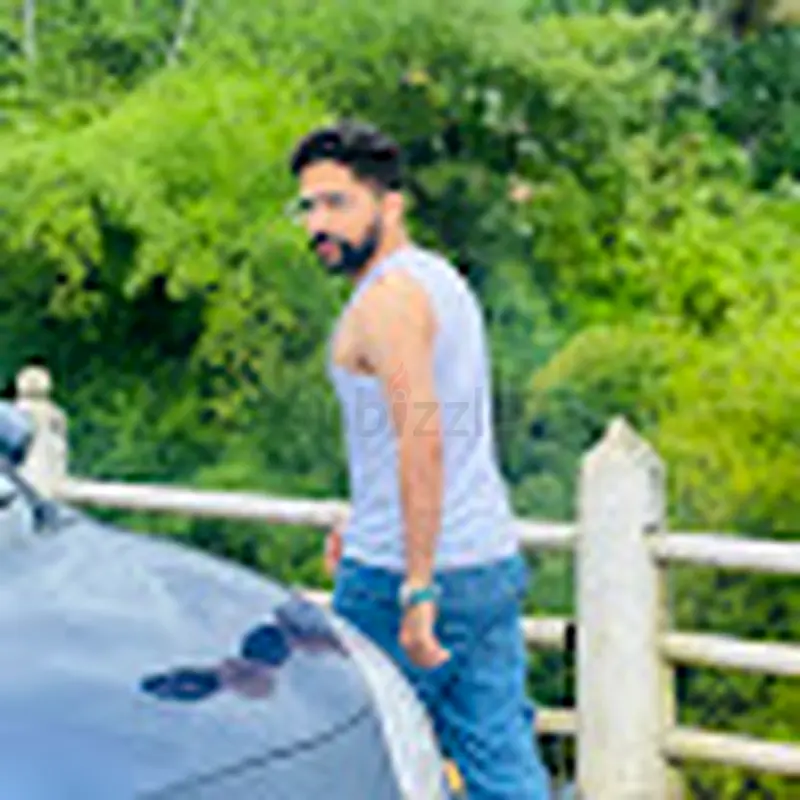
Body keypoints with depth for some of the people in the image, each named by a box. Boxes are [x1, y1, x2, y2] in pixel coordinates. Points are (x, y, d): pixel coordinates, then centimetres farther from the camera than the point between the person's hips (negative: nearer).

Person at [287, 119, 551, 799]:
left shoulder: (388, 295, -15)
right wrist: (365, 524, 29)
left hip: (403, 573, -9)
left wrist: (417, 588, -27)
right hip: (492, 559, 9)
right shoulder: (442, 277, 15)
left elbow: (422, 439, -25)